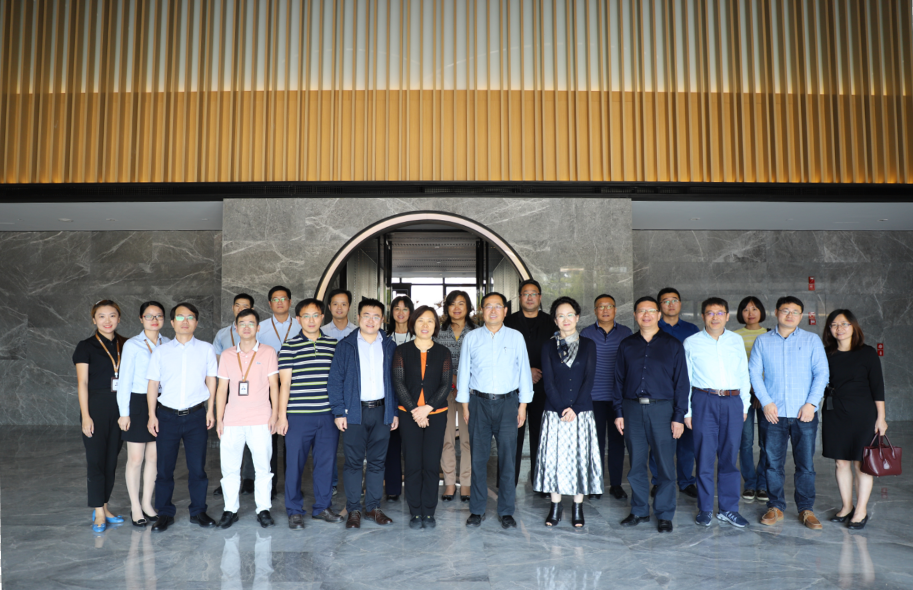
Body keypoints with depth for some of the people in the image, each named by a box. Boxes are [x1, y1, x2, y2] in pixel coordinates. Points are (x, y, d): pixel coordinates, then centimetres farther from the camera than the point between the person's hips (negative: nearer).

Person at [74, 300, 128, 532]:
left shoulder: (125, 345, 8)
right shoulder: (86, 347, -2)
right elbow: (82, 383, -5)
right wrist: (85, 416, -11)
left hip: (120, 406, 4)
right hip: (96, 406, -3)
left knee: (112, 459, 9)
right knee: (95, 459, -2)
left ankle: (104, 506, 21)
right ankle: (98, 513, 6)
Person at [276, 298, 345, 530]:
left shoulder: (334, 345, 8)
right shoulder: (290, 347, 0)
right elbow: (285, 384, -1)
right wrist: (282, 415, -4)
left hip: (328, 415, 3)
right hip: (298, 416, -3)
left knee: (326, 462, 9)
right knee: (295, 463, 4)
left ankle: (322, 507, 25)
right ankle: (294, 511, 19)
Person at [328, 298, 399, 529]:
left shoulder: (389, 346, 8)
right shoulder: (346, 345, 1)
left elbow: (395, 380, 10)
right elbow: (335, 380, -1)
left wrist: (395, 412, 4)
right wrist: (339, 412, -8)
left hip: (381, 411, 2)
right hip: (354, 412, -2)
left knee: (377, 461, 8)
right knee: (353, 461, 3)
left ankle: (373, 507, 20)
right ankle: (353, 510, 14)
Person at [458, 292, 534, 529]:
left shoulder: (516, 337, 6)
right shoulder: (471, 338, 7)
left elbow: (524, 371, 7)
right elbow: (464, 371, 9)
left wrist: (523, 404, 3)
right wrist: (464, 405, 6)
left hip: (507, 402, 0)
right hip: (479, 402, 1)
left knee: (508, 457, 1)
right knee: (478, 457, 4)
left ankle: (506, 511, 13)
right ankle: (477, 510, 15)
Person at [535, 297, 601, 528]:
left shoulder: (588, 345, 6)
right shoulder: (548, 346, 5)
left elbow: (589, 379, -2)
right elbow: (548, 381, -2)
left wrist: (575, 408, -12)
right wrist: (561, 409, -12)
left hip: (581, 411, 0)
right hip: (554, 412, 0)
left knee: (580, 456, 3)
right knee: (554, 457, 2)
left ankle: (578, 509, 14)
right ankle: (555, 507, 13)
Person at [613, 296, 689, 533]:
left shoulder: (672, 345, 3)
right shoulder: (626, 345, 10)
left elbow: (681, 382, 1)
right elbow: (619, 380, 11)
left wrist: (679, 416, -4)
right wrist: (619, 412, 5)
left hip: (662, 409, -2)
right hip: (632, 409, 2)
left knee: (665, 464, 1)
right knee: (636, 464, 8)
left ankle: (664, 514, 15)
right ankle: (639, 511, 22)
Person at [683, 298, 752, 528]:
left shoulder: (737, 341, 12)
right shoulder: (691, 342, 5)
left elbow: (744, 374, 15)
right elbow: (684, 379, 5)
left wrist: (745, 405, 10)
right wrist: (686, 411, 2)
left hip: (733, 401, 2)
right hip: (704, 401, -2)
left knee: (729, 457, 7)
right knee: (704, 456, 0)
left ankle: (728, 508, 18)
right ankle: (705, 509, 13)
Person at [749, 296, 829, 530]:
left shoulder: (812, 340, 7)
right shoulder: (762, 341, 8)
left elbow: (821, 373, 1)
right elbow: (754, 372, 4)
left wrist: (811, 403, -9)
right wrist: (766, 402, -6)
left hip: (804, 414, 0)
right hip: (774, 413, 1)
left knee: (806, 463, 4)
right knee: (773, 462, 5)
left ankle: (806, 509, 17)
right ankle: (775, 507, 17)